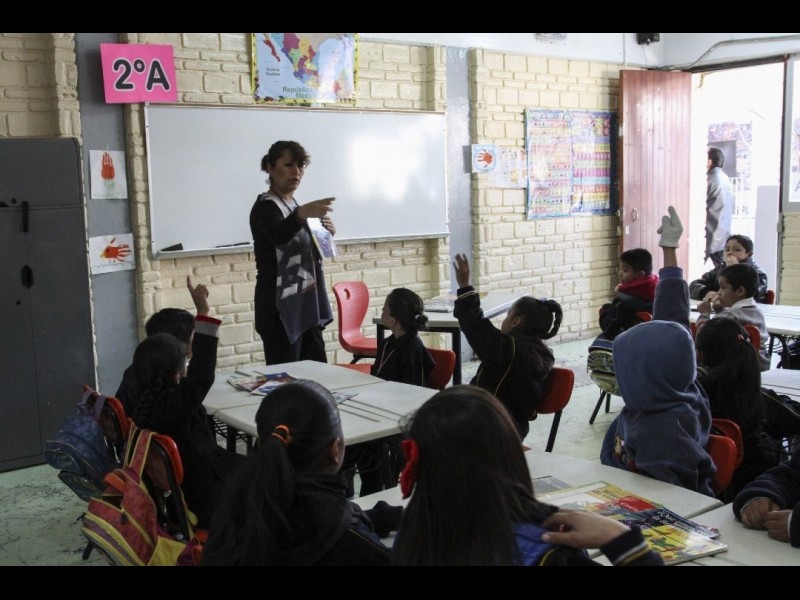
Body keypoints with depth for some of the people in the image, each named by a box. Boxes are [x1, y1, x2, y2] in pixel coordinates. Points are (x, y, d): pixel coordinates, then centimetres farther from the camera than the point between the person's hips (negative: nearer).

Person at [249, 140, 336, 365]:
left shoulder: (294, 205, 15)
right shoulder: (265, 207, -10)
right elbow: (278, 235, -33)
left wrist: (325, 232, 3)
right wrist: (302, 214, -52)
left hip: (307, 304, 8)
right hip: (281, 308, -8)